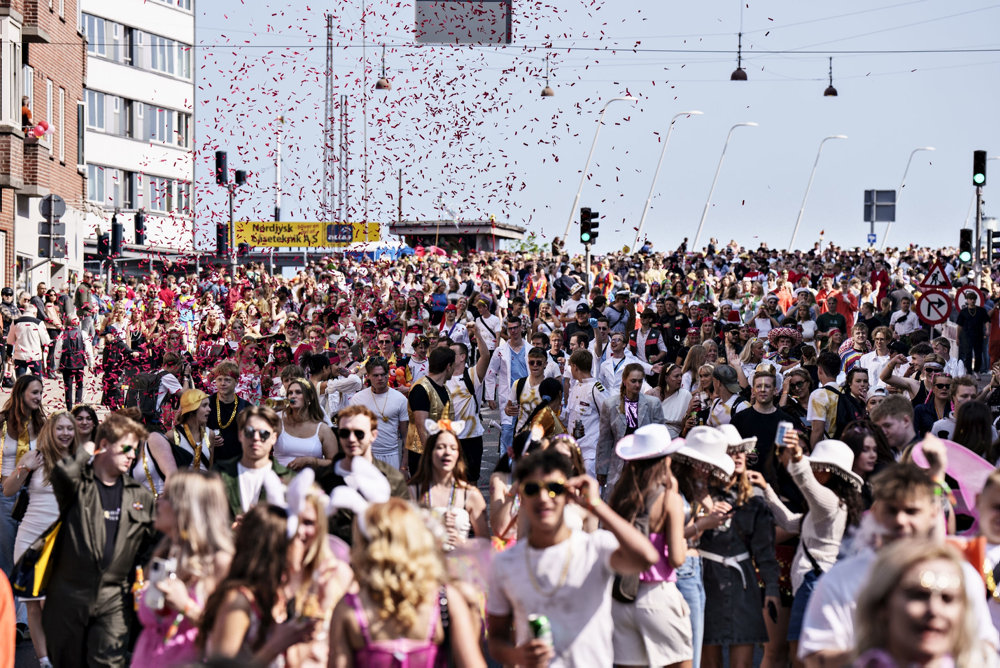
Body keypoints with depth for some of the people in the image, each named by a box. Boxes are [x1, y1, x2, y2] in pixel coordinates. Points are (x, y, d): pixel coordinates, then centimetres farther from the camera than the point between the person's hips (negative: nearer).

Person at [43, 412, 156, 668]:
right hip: (69, 595, -1)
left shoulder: (140, 496, 9)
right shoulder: (79, 484, -3)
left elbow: (149, 545, 16)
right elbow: (62, 473, -26)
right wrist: (84, 453, -9)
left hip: (112, 598, 2)